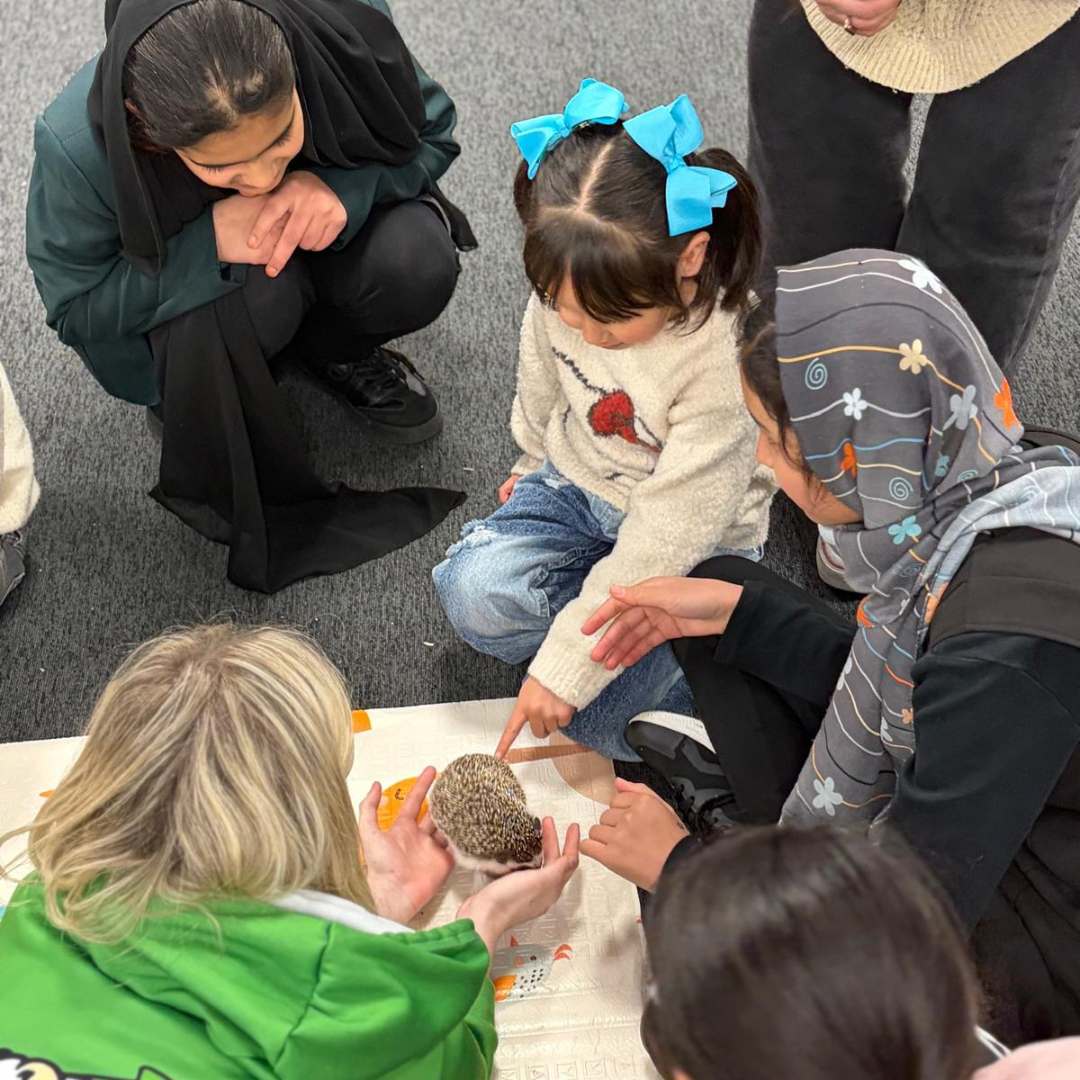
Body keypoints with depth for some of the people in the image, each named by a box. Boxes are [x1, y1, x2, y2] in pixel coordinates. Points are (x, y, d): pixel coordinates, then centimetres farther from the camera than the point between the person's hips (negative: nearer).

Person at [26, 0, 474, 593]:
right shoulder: (77, 149, -36)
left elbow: (431, 134, -13)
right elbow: (75, 306, -22)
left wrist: (340, 187, -35)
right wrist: (207, 244, -37)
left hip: (329, 227, 3)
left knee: (418, 267, -29)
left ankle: (333, 349, 8)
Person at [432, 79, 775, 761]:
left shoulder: (728, 360, -34)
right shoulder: (565, 294, -19)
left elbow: (665, 537, -30)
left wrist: (563, 666, -26)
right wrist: (535, 464, 25)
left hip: (694, 538, -5)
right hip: (576, 483, 5)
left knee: (601, 715, -18)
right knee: (475, 592, -22)